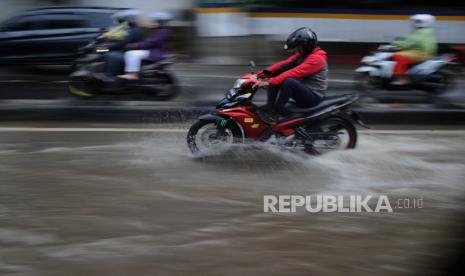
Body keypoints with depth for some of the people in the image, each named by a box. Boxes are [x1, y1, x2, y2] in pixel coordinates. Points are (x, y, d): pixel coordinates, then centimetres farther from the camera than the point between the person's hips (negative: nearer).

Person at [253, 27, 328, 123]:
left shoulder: (316, 58, -19)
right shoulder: (302, 54, 11)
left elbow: (294, 73, -28)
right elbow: (284, 64, 2)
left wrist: (269, 82, -33)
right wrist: (262, 74, -10)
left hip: (314, 96, -10)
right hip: (302, 90, 10)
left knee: (289, 82, -36)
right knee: (274, 77, -1)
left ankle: (274, 114, -27)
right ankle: (269, 107, -8)